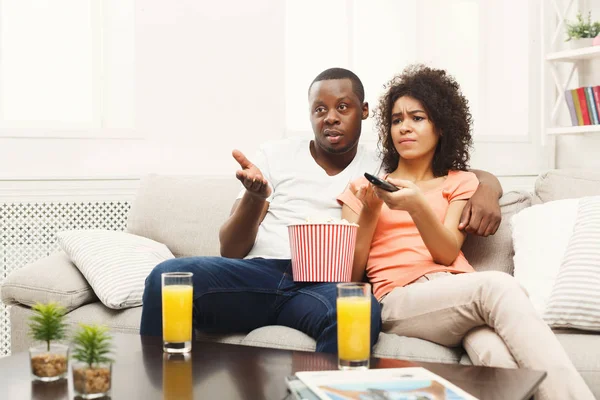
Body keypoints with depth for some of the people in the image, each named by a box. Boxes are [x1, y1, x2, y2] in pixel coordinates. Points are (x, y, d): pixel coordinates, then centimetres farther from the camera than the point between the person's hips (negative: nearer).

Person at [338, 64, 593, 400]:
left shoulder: (461, 182, 23)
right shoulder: (362, 187, 21)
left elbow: (447, 253, 2)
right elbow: (352, 274, 11)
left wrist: (416, 205, -17)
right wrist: (369, 211, -4)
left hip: (457, 289, 2)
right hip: (401, 299, -1)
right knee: (497, 286, -35)